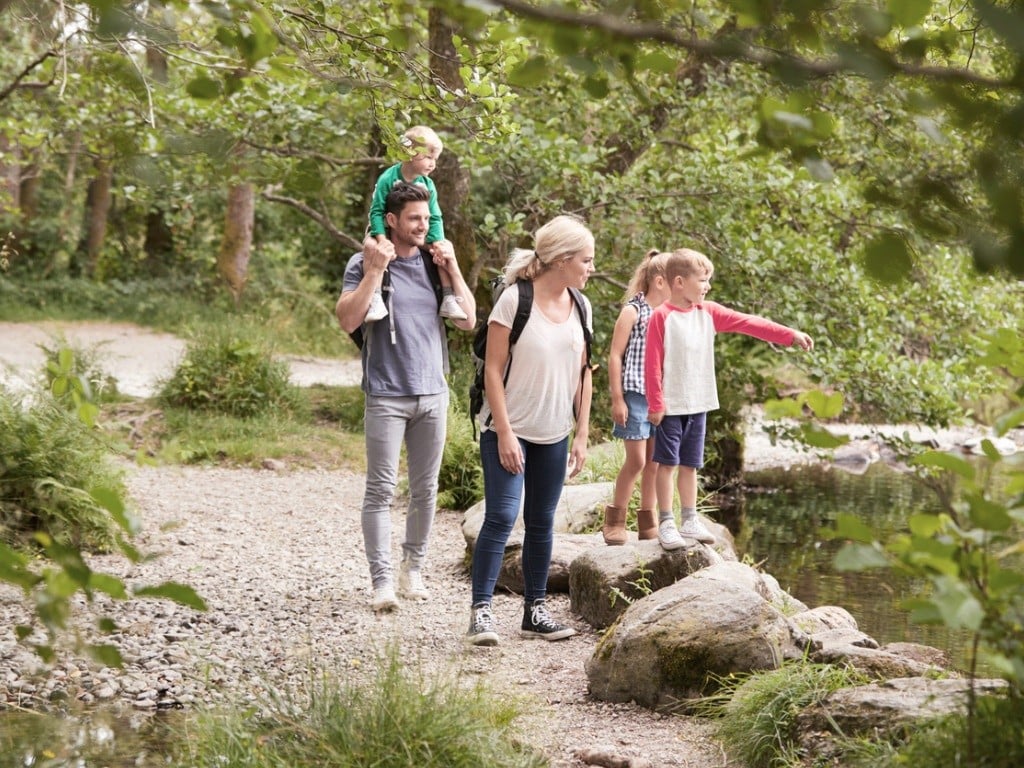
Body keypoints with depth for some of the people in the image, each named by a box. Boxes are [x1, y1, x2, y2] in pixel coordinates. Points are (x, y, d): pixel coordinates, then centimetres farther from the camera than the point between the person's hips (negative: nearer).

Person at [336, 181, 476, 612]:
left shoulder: (435, 263, 10)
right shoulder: (364, 264, -2)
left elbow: (467, 321, 8)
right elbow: (348, 320, -13)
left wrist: (453, 271, -1)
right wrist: (374, 271, -17)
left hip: (433, 394, 5)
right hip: (387, 394, -4)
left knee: (425, 489, 8)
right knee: (381, 489, -6)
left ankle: (413, 569, 18)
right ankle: (382, 581, -7)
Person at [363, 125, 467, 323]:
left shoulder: (428, 184, -6)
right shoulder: (388, 179, -19)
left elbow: (434, 218, -3)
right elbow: (377, 211, -18)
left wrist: (437, 244, -17)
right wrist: (382, 240, -30)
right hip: (388, 231, -4)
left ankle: (448, 299, -9)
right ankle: (376, 298, -40)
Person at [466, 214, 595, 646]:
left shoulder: (580, 307, 6)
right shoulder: (514, 300, -12)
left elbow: (583, 374, 12)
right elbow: (493, 369, -12)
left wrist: (581, 435, 8)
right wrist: (505, 432, -16)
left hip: (553, 435, 6)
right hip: (509, 430, -6)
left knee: (542, 522, 11)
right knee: (501, 518, -12)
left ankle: (535, 610, 19)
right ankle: (481, 610, -9)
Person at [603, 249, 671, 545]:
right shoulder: (633, 311, -8)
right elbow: (615, 356, -8)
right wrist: (617, 399, -11)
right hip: (636, 394, -6)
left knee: (655, 461, 8)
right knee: (636, 460, -5)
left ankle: (648, 522, 17)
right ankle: (614, 520, 9)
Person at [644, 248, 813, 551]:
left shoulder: (708, 313, 6)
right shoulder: (661, 317, -12)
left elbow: (748, 323, 3)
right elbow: (652, 364, -12)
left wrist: (790, 335, -2)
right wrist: (656, 404, -14)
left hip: (698, 404, 6)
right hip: (671, 405, -6)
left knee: (690, 464, 13)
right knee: (667, 463, 1)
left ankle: (689, 520, 21)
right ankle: (666, 523, 6)